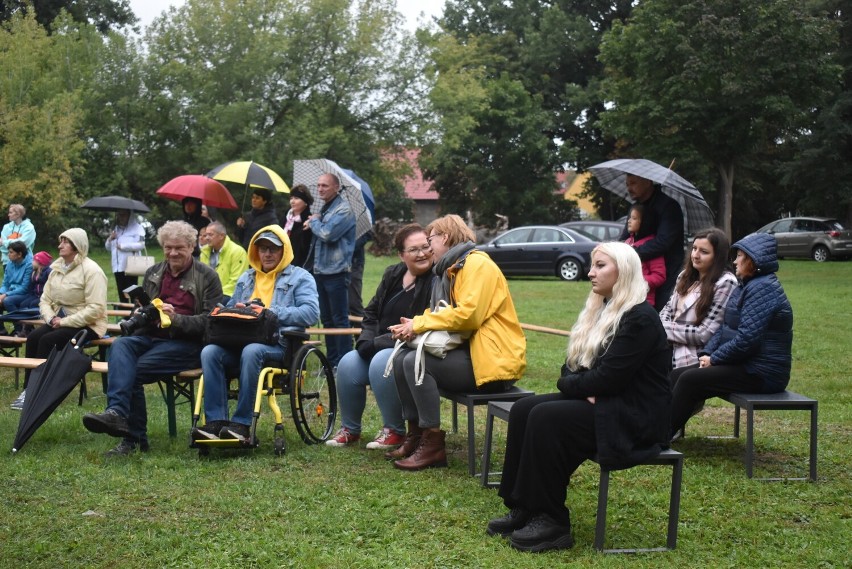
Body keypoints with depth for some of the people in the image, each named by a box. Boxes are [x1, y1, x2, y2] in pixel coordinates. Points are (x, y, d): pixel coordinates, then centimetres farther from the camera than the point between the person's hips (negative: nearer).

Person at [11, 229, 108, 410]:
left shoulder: (91, 270, -14)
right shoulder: (57, 268, 10)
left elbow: (95, 309, -22)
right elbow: (45, 300, 11)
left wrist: (64, 322, -21)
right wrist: (51, 318, -11)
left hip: (86, 325, -7)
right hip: (60, 320, 7)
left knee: (48, 340, -27)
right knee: (33, 337, -19)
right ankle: (28, 389, -18)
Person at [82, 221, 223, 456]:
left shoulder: (207, 277, 4)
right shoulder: (153, 273, 21)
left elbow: (211, 320, -6)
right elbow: (138, 312, 29)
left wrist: (177, 319, -20)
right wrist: (141, 315, 4)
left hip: (187, 343, -5)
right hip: (150, 337, 5)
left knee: (135, 369, -28)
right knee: (120, 345, -29)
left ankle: (134, 437, -29)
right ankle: (117, 412, -43)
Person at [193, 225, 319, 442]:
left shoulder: (300, 277, 11)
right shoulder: (246, 278, 31)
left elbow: (311, 312, -5)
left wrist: (272, 312, -11)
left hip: (278, 344, -5)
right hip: (240, 340, 5)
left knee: (251, 351, -39)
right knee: (210, 352, -27)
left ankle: (242, 424, -34)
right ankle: (216, 422, -31)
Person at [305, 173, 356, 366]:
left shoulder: (343, 210, -11)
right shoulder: (325, 208, 16)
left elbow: (327, 233, -23)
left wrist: (314, 222, -6)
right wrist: (314, 223, 5)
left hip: (336, 272, -9)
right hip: (320, 270, 9)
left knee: (339, 319, -5)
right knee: (327, 319, 13)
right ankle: (331, 362, 20)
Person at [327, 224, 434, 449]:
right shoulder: (392, 274, 10)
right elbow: (371, 312, 19)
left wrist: (377, 343, -19)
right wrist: (366, 340, -3)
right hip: (379, 348, 7)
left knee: (382, 363, -33)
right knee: (348, 364, -15)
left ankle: (394, 431, -15)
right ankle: (349, 429, 5)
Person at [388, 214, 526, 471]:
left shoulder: (477, 264, -10)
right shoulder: (452, 269, 21)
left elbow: (468, 314, -23)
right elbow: (443, 314, 17)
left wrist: (420, 324, -15)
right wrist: (413, 326, -4)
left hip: (493, 360, -9)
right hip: (468, 350, 9)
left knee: (416, 362, -22)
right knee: (401, 359, -1)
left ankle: (433, 445, -18)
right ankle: (415, 435, 5)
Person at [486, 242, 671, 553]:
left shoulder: (640, 319, -16)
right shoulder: (601, 310, 13)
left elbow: (607, 378, -22)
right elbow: (572, 366, 13)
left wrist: (569, 384, -7)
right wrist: (580, 387, -9)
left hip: (633, 417, -9)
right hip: (598, 402, 9)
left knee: (546, 418, -25)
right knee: (523, 409, -9)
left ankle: (553, 522, -19)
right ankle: (523, 508, -8)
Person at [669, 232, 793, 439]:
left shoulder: (764, 288, -17)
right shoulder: (746, 286, 17)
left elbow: (747, 339, -24)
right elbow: (724, 327, 18)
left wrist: (714, 359, -13)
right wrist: (707, 353, 1)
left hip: (762, 373, -10)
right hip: (745, 365, 10)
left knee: (690, 380, -19)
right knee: (677, 375, -1)